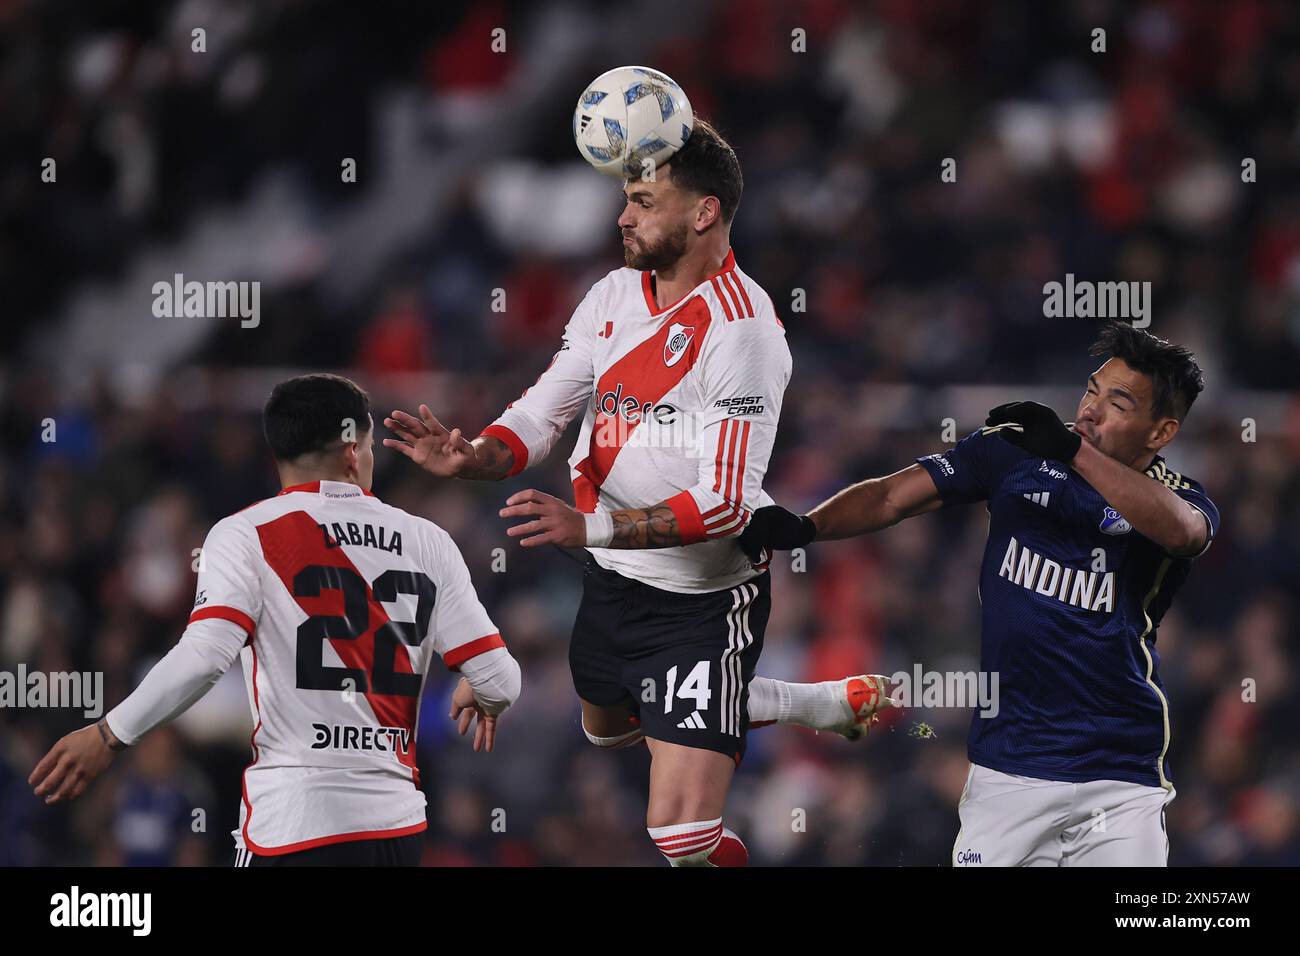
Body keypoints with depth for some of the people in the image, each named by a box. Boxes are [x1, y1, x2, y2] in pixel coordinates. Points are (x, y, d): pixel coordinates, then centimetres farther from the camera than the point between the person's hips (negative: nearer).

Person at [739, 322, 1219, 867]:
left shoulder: (1177, 500, -2)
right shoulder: (1016, 450, 4)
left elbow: (1180, 531, -27)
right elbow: (892, 496, -1)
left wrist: (1072, 450, -36)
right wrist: (805, 527, -19)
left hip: (1120, 780, -1)